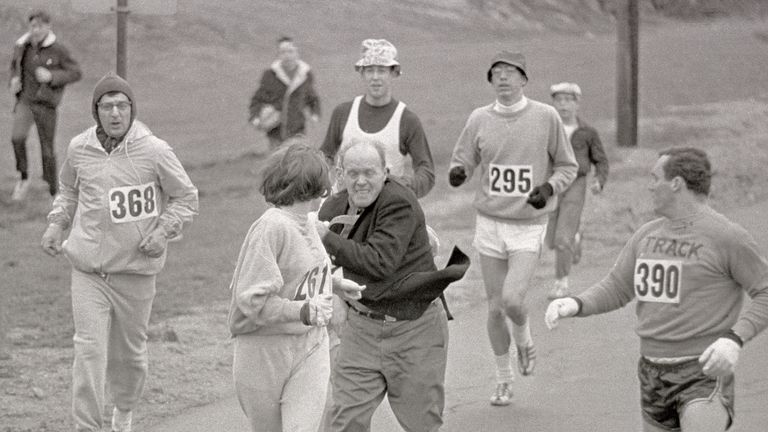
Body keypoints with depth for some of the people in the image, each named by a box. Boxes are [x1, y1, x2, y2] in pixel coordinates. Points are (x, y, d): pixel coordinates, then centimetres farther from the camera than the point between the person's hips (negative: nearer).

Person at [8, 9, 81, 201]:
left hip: (46, 104, -3)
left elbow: (75, 73, -6)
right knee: (17, 137, -21)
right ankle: (24, 178, 0)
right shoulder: (22, 46, 2)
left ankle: (54, 190, 20)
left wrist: (51, 76, -20)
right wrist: (14, 80, 1)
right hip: (25, 100, 3)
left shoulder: (58, 49, -10)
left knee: (47, 148, 2)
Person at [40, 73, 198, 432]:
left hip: (135, 269, -1)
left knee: (130, 352, 13)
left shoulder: (154, 151, -9)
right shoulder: (79, 149, -1)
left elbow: (186, 197, 2)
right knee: (89, 349, -11)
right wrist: (57, 224, 5)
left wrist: (164, 231, -12)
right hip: (88, 269, 1)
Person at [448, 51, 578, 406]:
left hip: (529, 225, -2)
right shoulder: (479, 119, 2)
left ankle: (523, 338, 17)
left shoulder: (546, 117, -3)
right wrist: (457, 173, -17)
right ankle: (504, 380, 22)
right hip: (490, 223, 2)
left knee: (513, 300, -18)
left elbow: (568, 166, 4)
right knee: (495, 307, 5)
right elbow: (461, 162, 7)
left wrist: (550, 187, -15)